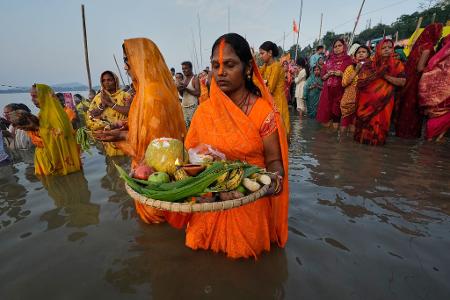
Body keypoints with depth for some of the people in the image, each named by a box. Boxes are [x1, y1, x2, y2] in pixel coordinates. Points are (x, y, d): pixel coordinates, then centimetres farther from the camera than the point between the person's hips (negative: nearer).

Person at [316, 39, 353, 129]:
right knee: (325, 114, -1)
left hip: (339, 91, -3)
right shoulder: (329, 60, 16)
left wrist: (341, 74, -14)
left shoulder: (348, 60, 5)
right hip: (328, 91, 3)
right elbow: (323, 77, 15)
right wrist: (328, 74, -4)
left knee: (336, 113, -4)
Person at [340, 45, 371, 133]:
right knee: (344, 125, -6)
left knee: (355, 127, -6)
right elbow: (344, 83, -1)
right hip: (349, 98, 1)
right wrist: (356, 71, -4)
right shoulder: (350, 67, 11)